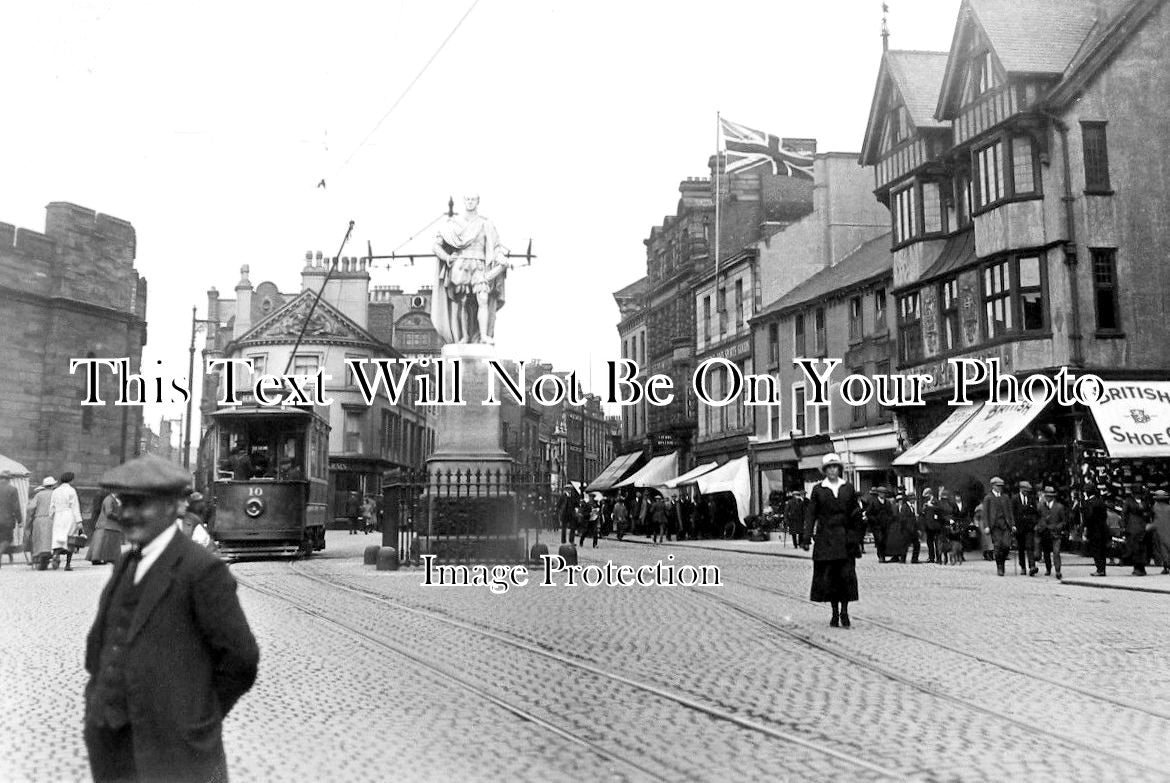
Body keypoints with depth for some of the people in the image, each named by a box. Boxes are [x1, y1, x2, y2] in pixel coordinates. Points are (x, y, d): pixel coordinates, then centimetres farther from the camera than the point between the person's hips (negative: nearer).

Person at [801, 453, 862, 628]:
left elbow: (856, 515, 11)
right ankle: (835, 613, 12)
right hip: (825, 538, -1)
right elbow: (810, 514, 3)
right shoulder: (818, 490, 4)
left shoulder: (848, 488, 8)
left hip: (845, 538, 1)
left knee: (847, 574, -5)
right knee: (828, 575, 0)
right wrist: (806, 537, -5)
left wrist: (857, 539, 7)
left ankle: (844, 612, 7)